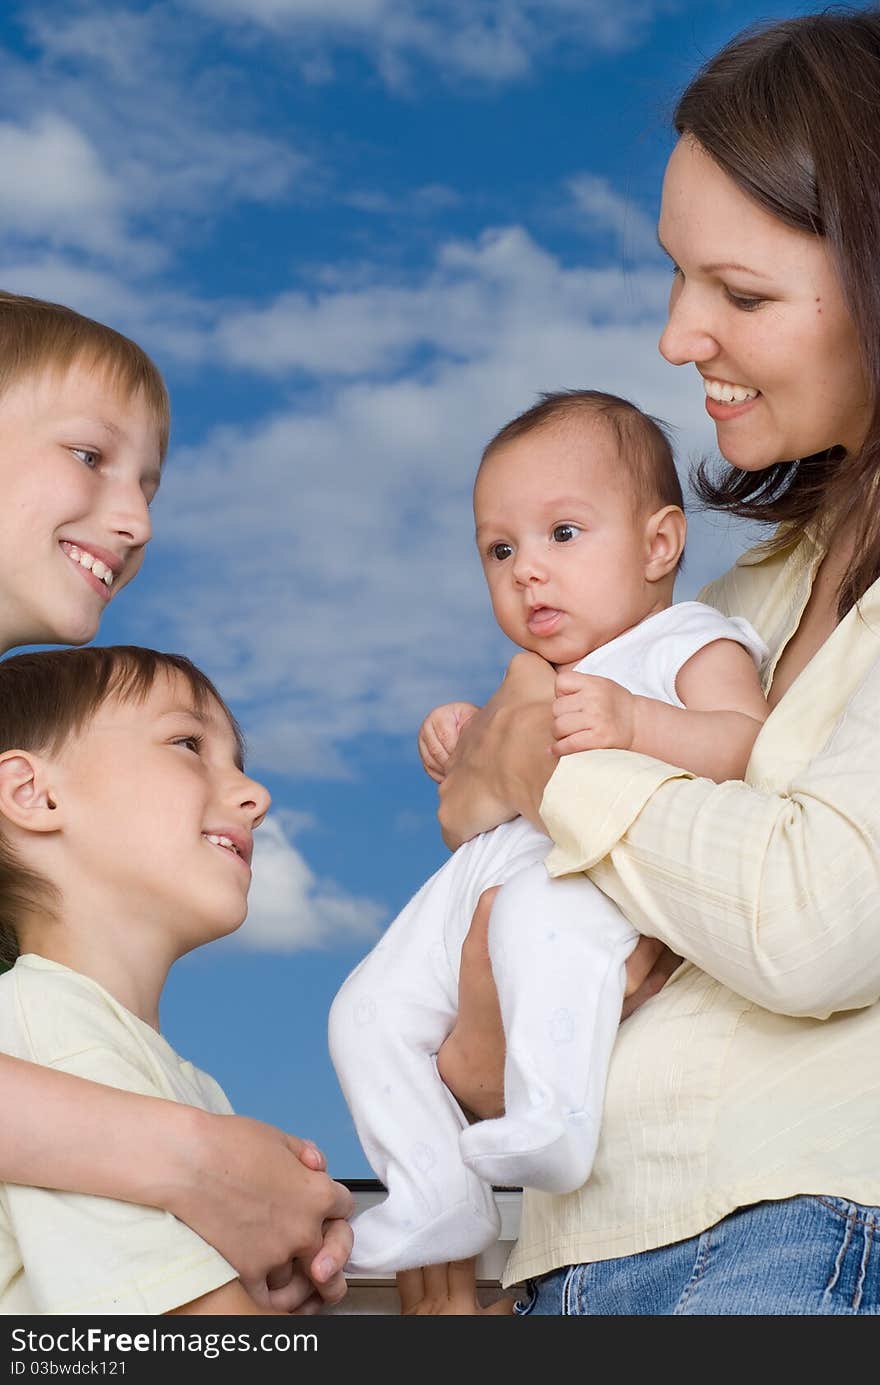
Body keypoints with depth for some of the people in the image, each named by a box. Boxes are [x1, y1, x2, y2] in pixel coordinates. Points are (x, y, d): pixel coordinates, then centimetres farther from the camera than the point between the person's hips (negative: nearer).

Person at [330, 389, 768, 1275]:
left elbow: (747, 744, -14)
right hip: (493, 877, 9)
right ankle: (436, 1199, 6)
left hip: (616, 878, -8)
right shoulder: (542, 680, 30)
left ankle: (554, 1116, -41)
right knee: (368, 1011, 0)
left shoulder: (690, 642, 5)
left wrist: (635, 723, -30)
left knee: (542, 907, -41)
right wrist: (467, 752, 17)